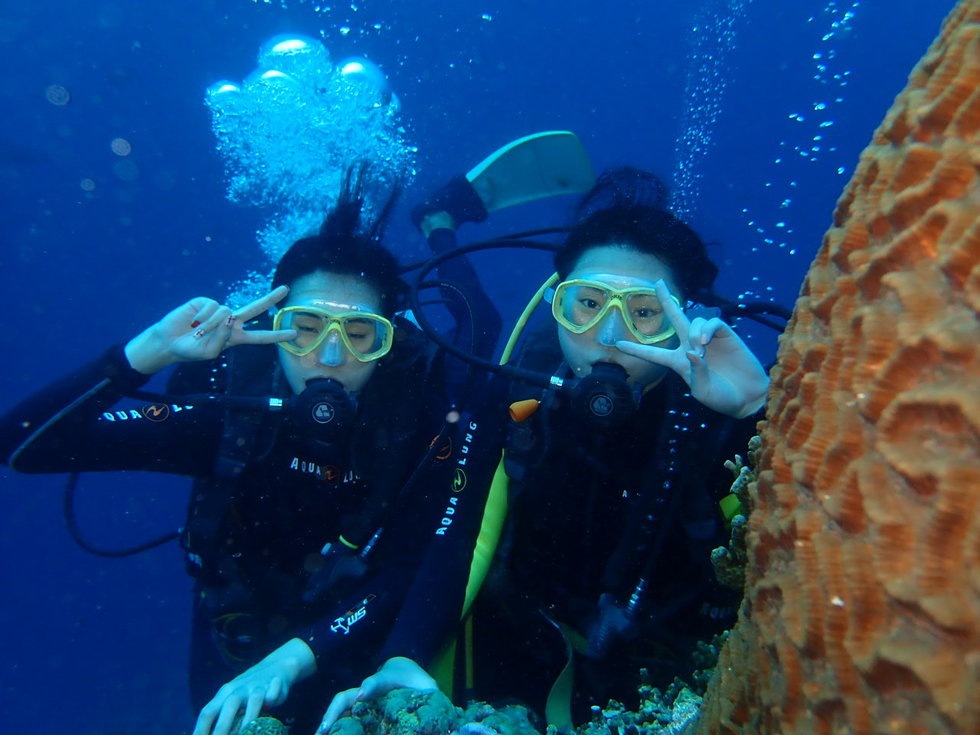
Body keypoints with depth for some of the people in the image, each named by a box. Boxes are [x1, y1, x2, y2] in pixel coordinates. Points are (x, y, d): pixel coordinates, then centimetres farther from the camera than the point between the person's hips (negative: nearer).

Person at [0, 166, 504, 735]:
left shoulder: (438, 426, -22)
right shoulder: (229, 413, -18)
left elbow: (431, 576, -26)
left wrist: (292, 660, -38)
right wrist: (149, 352, -32)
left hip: (372, 659, 1)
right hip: (240, 658, 0)